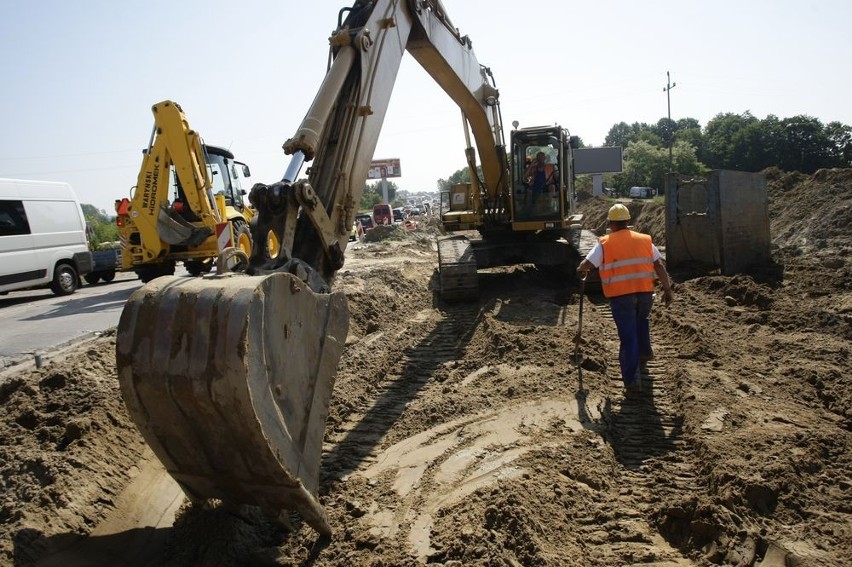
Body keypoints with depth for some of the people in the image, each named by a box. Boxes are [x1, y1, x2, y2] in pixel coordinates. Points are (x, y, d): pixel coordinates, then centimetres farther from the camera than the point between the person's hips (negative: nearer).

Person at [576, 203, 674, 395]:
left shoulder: (605, 243, 0)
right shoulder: (644, 240, 9)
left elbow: (585, 265, -4)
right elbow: (659, 266, 6)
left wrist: (582, 271, 19)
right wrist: (667, 289, 9)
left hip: (621, 295, -3)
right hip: (645, 292, 3)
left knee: (628, 337, 1)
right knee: (641, 320, 35)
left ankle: (632, 380, 2)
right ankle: (644, 352, 36)